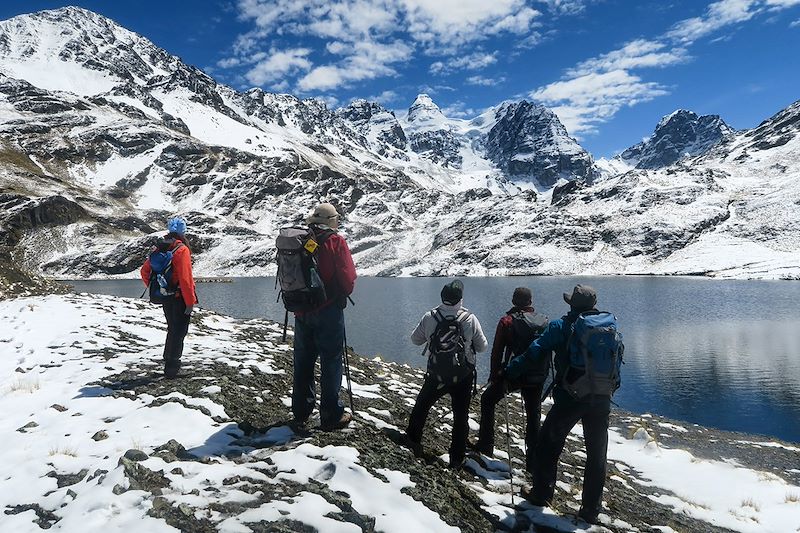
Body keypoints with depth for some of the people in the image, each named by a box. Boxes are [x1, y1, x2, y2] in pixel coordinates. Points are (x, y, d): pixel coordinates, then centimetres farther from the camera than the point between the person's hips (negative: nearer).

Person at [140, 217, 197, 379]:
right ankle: (171, 369, 8)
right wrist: (190, 302, -18)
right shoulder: (182, 250, -17)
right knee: (179, 332, 4)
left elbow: (144, 271, 10)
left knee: (172, 329, 22)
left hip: (165, 297, 7)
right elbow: (185, 278, -23)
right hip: (180, 298, -7)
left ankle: (169, 360, 35)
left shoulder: (159, 248, 6)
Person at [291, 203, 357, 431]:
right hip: (329, 310, -5)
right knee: (331, 362, 4)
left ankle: (301, 411, 27)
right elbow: (348, 278, -13)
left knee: (303, 361, 16)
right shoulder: (335, 241, -11)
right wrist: (342, 296, 6)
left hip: (302, 311, 5)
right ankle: (331, 416, 11)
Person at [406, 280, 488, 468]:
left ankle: (413, 439, 39)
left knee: (422, 405, 25)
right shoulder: (470, 319, -17)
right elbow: (482, 347, -6)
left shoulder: (429, 317, -15)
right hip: (464, 377, -1)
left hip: (436, 376, 1)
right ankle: (457, 458, 20)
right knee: (461, 416, 14)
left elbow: (415, 339, 1)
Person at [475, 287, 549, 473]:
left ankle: (485, 445, 19)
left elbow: (497, 352, -8)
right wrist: (543, 374, 16)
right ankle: (533, 462, 16)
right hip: (537, 378, 3)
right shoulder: (545, 322, 0)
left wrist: (493, 375, 3)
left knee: (487, 400, 19)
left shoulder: (507, 322, -10)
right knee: (534, 416, 14)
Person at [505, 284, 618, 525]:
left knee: (548, 445, 14)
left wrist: (509, 372, -7)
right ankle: (591, 510, 22)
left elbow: (534, 352, -13)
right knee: (596, 454, 14)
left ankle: (542, 494, 23)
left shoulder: (561, 326, -9)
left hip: (570, 397, -4)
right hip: (601, 400, 4)